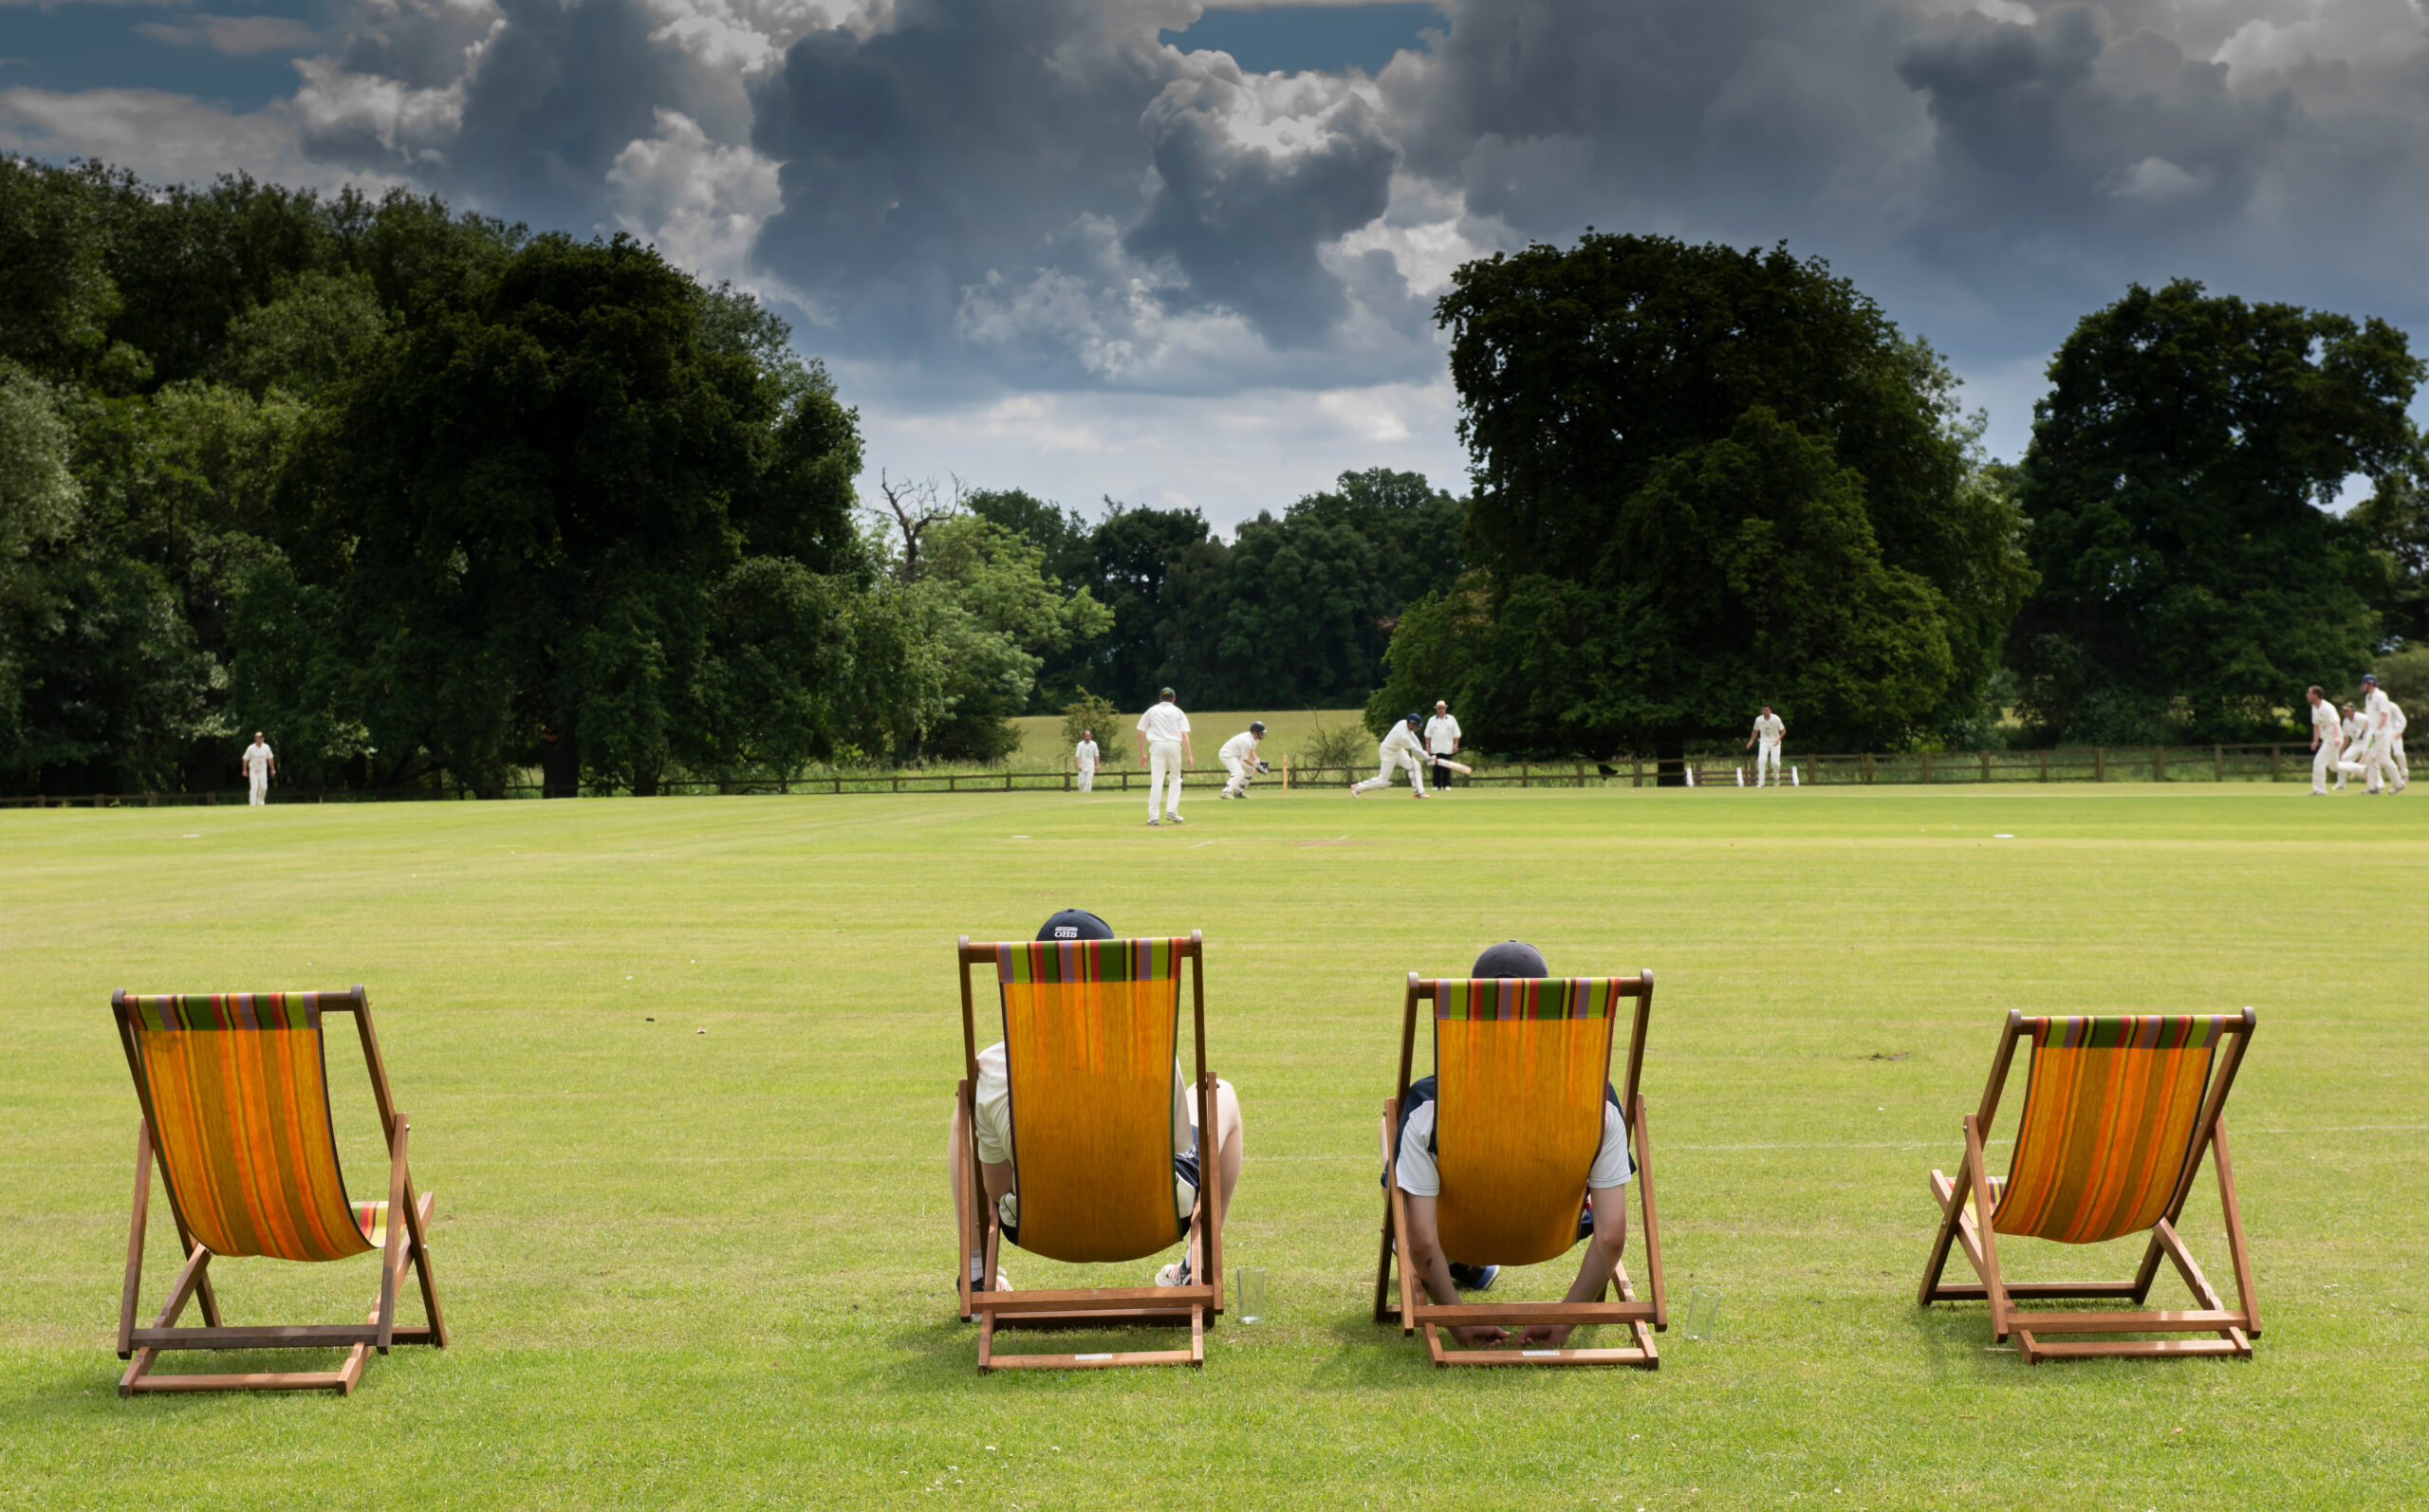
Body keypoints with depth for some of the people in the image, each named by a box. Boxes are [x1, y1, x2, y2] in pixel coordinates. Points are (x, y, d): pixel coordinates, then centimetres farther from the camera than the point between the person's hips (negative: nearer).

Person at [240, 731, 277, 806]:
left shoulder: (266, 747, 0)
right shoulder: (251, 748, -9)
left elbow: (270, 758, 11)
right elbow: (245, 759, -2)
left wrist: (272, 769, 11)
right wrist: (244, 770, -4)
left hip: (263, 770, 3)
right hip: (253, 771, -3)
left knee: (263, 788, 3)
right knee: (254, 787, -13)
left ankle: (260, 802, 26)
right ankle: (253, 804, -12)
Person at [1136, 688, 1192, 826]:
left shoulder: (1151, 711, 16)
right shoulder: (1178, 712, 13)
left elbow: (1141, 733, 9)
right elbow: (1184, 734, 1)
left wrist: (1142, 754, 11)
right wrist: (1188, 755, -3)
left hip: (1157, 746, 0)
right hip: (1174, 746, 0)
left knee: (1156, 780, -5)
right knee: (1176, 778, 14)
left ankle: (1154, 816, -11)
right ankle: (1172, 811, 2)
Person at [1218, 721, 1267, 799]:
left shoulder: (1253, 737, 2)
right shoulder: (1247, 742, -28)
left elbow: (1251, 751, 14)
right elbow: (1245, 759, -21)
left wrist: (1257, 762, 0)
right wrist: (1256, 766, -14)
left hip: (1235, 755, 11)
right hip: (1227, 754, -11)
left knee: (1250, 769, 15)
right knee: (1239, 772, -29)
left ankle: (1238, 792, 17)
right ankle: (1226, 792, -38)